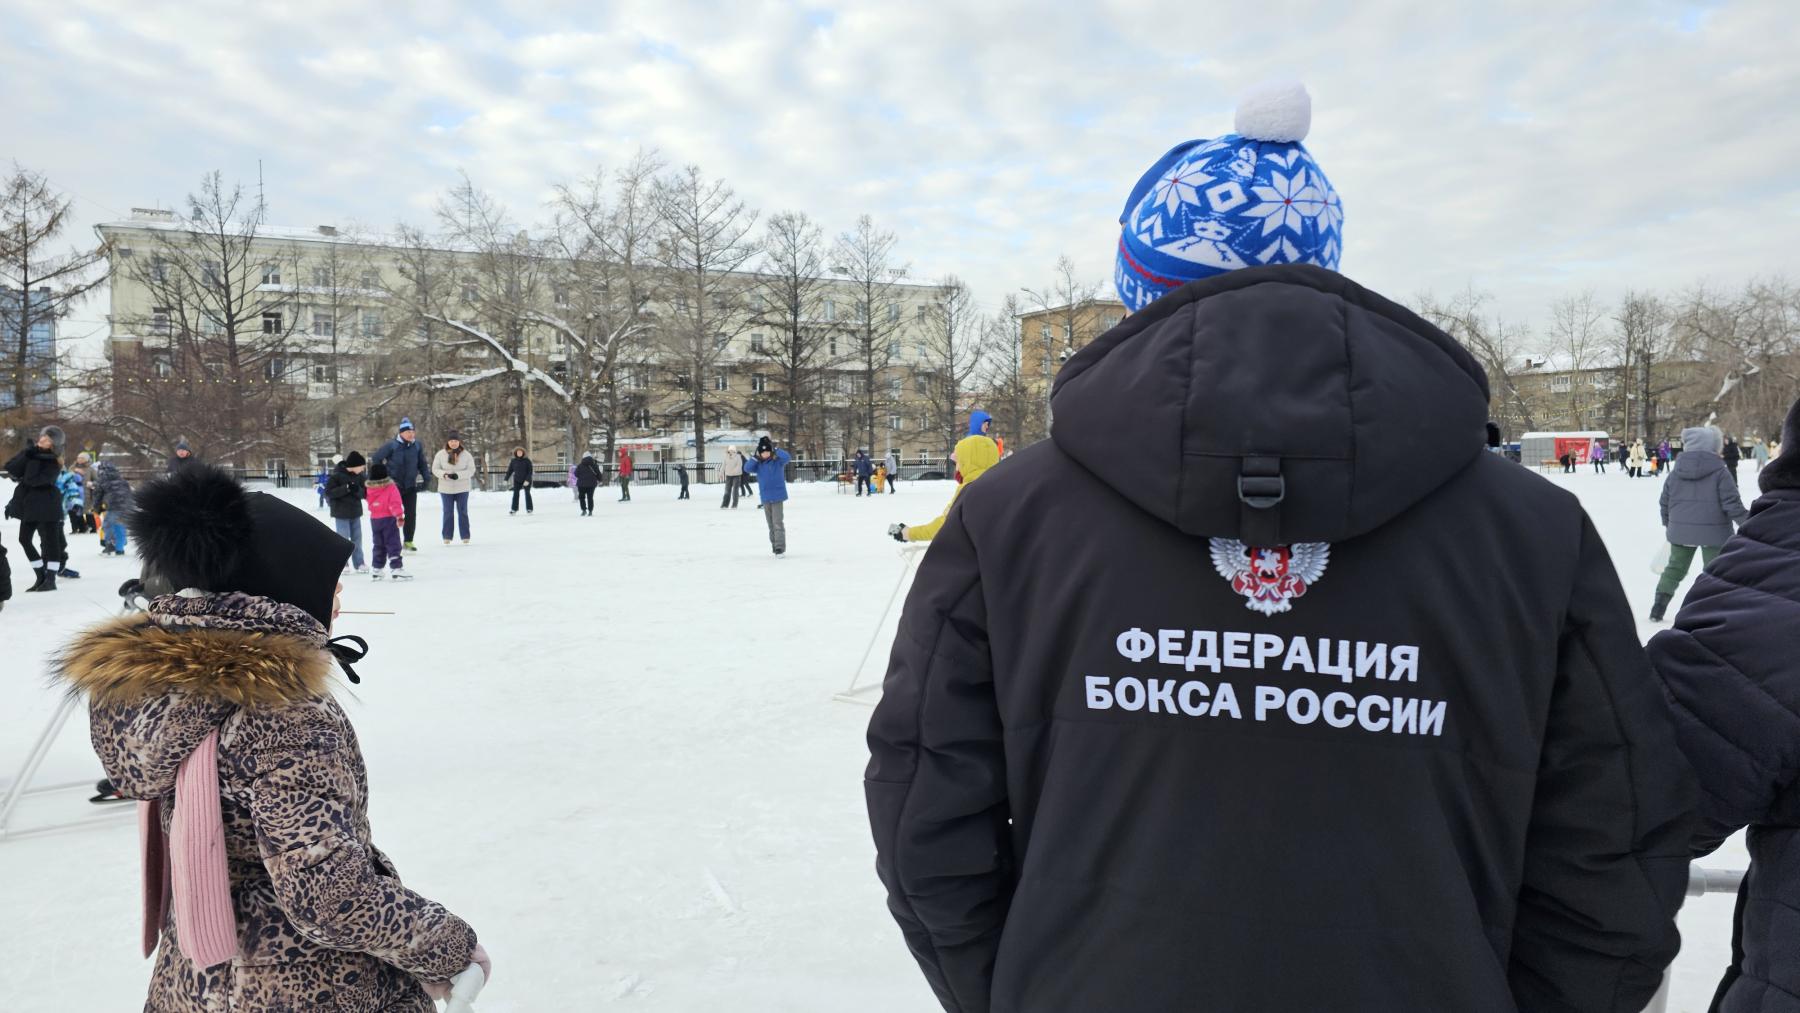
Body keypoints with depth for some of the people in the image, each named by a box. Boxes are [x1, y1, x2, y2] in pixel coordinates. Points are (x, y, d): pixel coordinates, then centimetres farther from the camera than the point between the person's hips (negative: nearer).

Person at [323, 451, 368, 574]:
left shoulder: (359, 476, 2)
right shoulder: (336, 476, -14)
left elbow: (364, 493, 2)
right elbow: (328, 492, -17)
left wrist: (357, 490, -21)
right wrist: (346, 488, -25)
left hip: (355, 513, 5)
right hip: (341, 513, -5)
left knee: (357, 538, 9)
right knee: (343, 538, -2)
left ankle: (359, 563, 17)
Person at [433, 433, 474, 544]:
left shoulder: (466, 455, -3)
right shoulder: (441, 454, -2)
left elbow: (471, 470, -8)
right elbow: (435, 469, -2)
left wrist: (458, 475, -23)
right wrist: (444, 474, -22)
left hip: (462, 489, 0)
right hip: (446, 488, 0)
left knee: (463, 511, 5)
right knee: (448, 512, 6)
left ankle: (465, 536, 11)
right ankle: (447, 536, 13)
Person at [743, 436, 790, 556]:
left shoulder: (778, 460, -6)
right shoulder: (758, 463, 4)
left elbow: (788, 457, -23)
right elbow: (747, 468, -8)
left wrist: (775, 451, -24)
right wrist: (756, 457, -13)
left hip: (777, 496, -5)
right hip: (765, 497, 5)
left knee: (778, 522, -9)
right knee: (771, 524, 13)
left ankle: (780, 547, -8)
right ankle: (774, 546, 23)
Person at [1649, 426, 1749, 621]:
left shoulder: (1676, 471, 1)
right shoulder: (1720, 472, -11)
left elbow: (1665, 501, 9)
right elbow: (1732, 503, -14)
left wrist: (1668, 524, 24)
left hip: (1680, 531, 4)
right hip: (1713, 532, -4)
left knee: (1675, 567, 17)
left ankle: (1658, 608, 18)